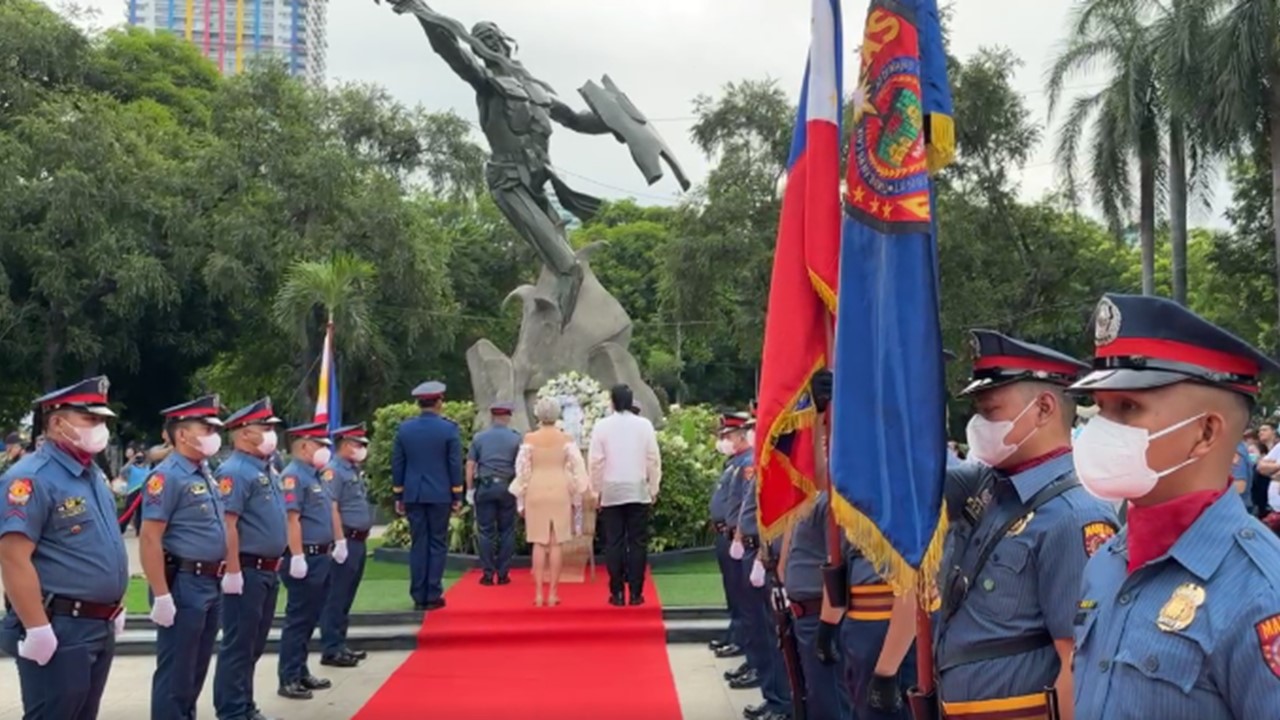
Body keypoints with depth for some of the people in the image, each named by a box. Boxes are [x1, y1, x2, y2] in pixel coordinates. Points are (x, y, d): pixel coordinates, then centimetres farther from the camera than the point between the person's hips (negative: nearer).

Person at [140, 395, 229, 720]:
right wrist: (162, 596, -22)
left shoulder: (205, 473, 12)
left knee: (197, 668, 17)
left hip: (211, 584, 9)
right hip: (183, 584, -9)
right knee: (175, 672, 0)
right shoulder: (167, 476, -15)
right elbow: (149, 540, -20)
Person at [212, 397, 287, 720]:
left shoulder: (266, 470, 15)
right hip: (248, 570, -10)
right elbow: (227, 525, -22)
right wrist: (233, 572, -25)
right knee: (238, 645, -2)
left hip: (269, 570, 10)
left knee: (255, 644, 17)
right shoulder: (234, 471, -15)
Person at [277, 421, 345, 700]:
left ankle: (300, 671, 25)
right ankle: (289, 680, 5)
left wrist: (339, 543, 21)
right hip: (306, 558, -9)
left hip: (322, 557, 9)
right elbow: (292, 519, -22)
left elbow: (331, 510, 23)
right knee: (298, 620, -2)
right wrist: (297, 557, -26)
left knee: (310, 619, 16)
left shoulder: (317, 475, 14)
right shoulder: (293, 476, -15)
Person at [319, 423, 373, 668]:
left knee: (346, 598, 15)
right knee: (336, 598, -4)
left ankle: (340, 644, 23)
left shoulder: (355, 470, 17)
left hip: (359, 541, 10)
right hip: (345, 541, -9)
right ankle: (331, 650, 1)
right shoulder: (334, 471, -12)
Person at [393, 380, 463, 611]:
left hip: (413, 495, 3)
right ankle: (433, 596, 3)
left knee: (418, 545, 7)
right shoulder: (449, 429, -6)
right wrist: (457, 496, 2)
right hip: (440, 494, -3)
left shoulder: (404, 428, 3)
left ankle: (418, 597, 9)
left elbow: (397, 464, 6)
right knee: (437, 544, 4)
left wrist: (399, 496, 13)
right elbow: (455, 465, -5)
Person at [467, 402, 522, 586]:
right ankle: (503, 574, 7)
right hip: (507, 487, 0)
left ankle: (488, 574, 4)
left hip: (484, 487, 0)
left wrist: (470, 489, 6)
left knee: (486, 531, 4)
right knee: (506, 531, 7)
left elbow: (470, 465, 1)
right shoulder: (515, 438, 2)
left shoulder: (479, 437, 4)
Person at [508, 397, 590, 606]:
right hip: (560, 492, 0)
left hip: (536, 492, 0)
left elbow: (522, 470, -1)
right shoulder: (566, 439, -2)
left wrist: (521, 500, 8)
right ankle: (552, 593, 5)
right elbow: (577, 469, -2)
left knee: (539, 544, 6)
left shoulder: (529, 439, -3)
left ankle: (538, 593, 5)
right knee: (556, 544, 4)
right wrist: (576, 498, 8)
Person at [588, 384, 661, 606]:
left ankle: (617, 593, 4)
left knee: (614, 543, 4)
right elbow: (653, 459, -1)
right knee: (637, 542, 4)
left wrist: (596, 490, 6)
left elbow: (596, 461, -4)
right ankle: (636, 593, 3)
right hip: (638, 491, 0)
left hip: (611, 492, 0)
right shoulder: (644, 425, -2)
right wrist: (654, 488, 9)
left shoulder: (602, 426, -4)